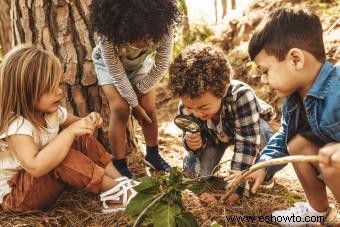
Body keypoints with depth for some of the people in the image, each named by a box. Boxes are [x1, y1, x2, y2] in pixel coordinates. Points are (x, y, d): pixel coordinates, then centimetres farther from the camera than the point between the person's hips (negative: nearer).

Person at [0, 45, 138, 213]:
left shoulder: (51, 111, -6)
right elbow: (35, 167, -46)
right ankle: (114, 191, -23)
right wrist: (70, 132, -41)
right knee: (62, 155, -34)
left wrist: (88, 122, -12)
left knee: (81, 138, -7)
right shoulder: (16, 125, -31)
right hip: (15, 193, -8)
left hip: (44, 177, 8)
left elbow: (73, 123, 13)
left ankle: (119, 180, -10)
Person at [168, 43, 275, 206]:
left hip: (249, 126, -3)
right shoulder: (187, 103, -32)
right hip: (213, 134, 3)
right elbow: (189, 136, -16)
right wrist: (191, 142, -42)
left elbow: (247, 143, -40)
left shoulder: (242, 96, -46)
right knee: (193, 172, -11)